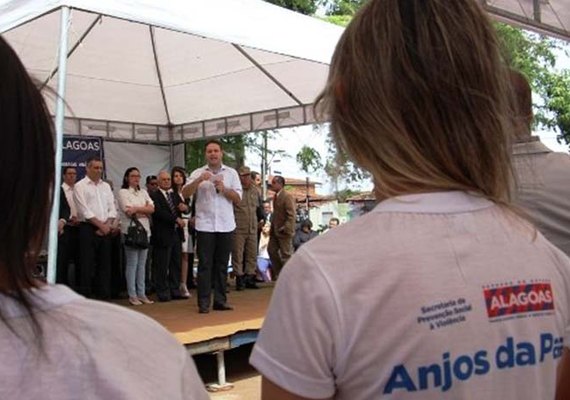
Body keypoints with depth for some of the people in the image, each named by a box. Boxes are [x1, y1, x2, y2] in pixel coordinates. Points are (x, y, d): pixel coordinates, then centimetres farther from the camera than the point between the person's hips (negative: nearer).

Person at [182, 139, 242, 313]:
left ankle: (220, 300, 13)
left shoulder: (231, 173, 9)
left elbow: (238, 198, 3)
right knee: (205, 264, -1)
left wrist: (223, 188, -13)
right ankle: (203, 302, 2)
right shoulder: (198, 173, 5)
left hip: (225, 225, 2)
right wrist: (199, 180, -19)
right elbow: (185, 193, -6)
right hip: (205, 225, -2)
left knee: (222, 265, 6)